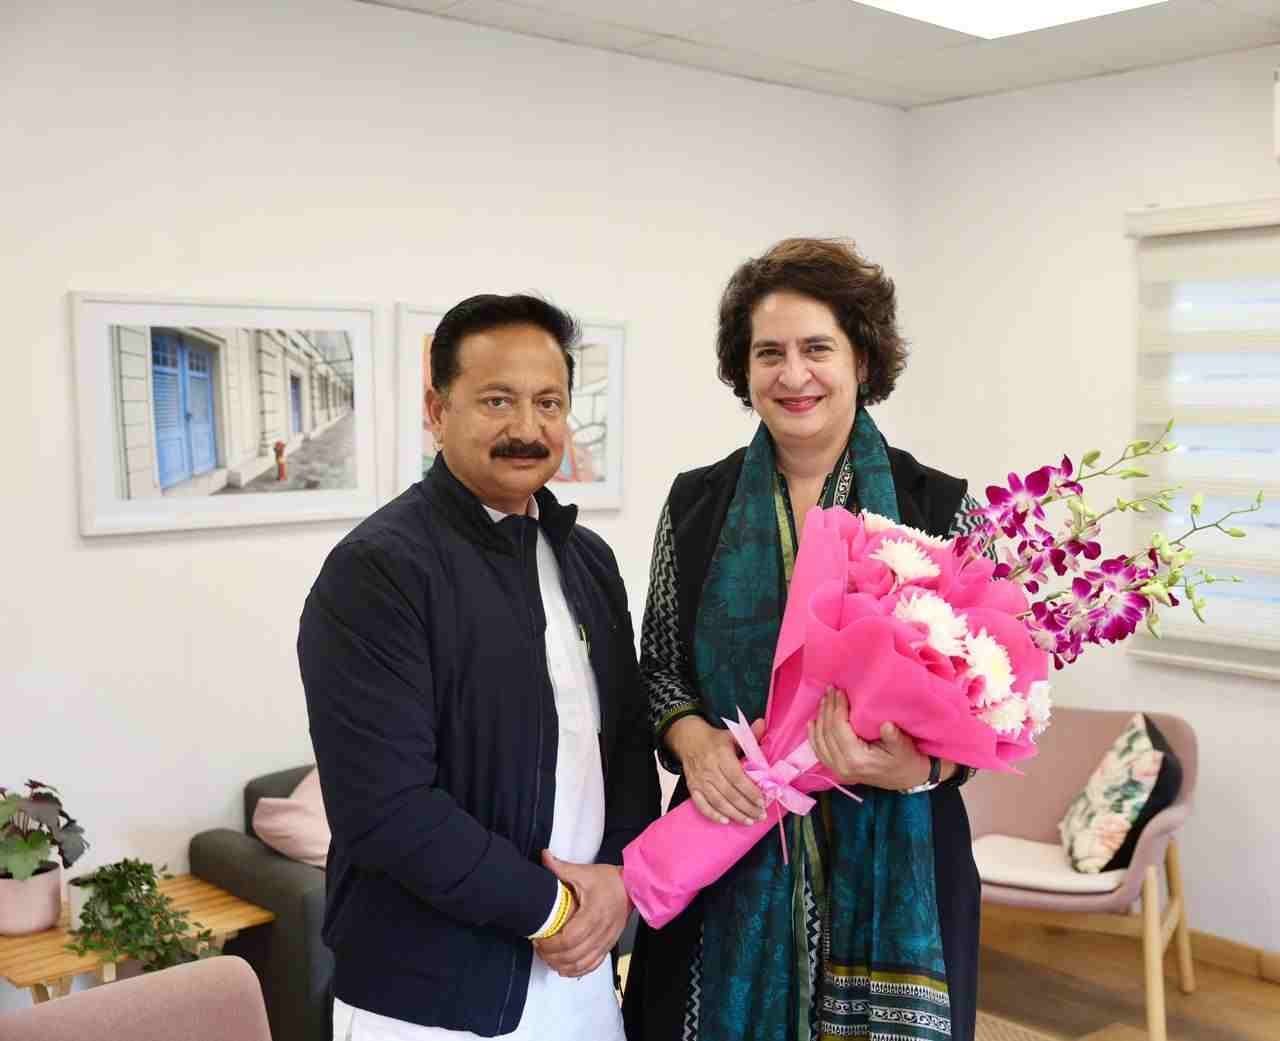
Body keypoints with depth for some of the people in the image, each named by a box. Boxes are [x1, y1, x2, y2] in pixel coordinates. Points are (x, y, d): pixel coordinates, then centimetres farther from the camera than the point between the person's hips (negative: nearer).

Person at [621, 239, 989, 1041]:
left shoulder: (937, 507, -4)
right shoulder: (695, 503, 2)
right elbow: (659, 667, 8)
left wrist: (917, 767, -20)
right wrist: (692, 737, -13)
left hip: (887, 863, -1)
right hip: (729, 859, 2)